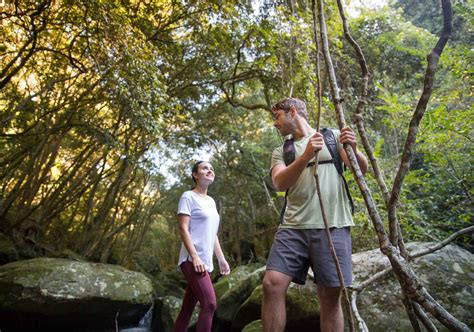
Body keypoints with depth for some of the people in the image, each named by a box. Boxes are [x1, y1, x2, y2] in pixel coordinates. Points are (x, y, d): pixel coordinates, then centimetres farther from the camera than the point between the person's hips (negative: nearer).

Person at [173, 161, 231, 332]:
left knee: (187, 309, 9)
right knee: (210, 303, -17)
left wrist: (221, 258, 15)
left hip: (206, 261, 8)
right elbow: (183, 229, -13)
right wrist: (195, 257, -22)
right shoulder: (188, 196, -4)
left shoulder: (211, 201, 19)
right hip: (192, 260, -8)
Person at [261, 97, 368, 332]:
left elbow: (362, 169, 7)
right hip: (293, 227, 2)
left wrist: (353, 150, -16)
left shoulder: (332, 136, 13)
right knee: (272, 284, -11)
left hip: (332, 226, -1)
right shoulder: (281, 152, 16)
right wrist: (305, 157, -20)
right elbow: (280, 183, -3)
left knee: (330, 296, 0)